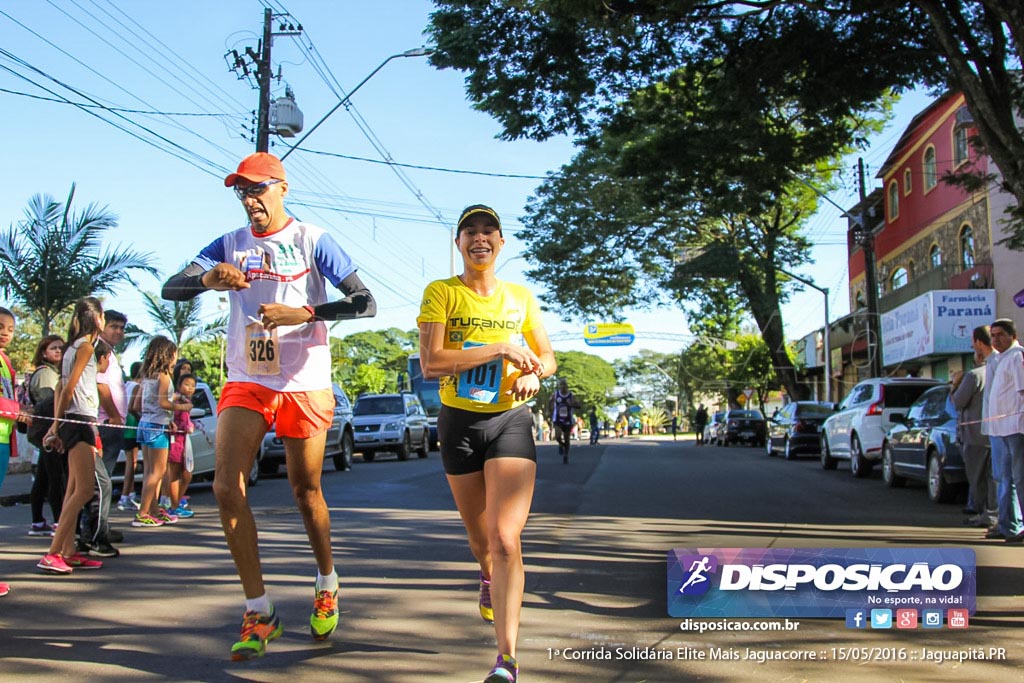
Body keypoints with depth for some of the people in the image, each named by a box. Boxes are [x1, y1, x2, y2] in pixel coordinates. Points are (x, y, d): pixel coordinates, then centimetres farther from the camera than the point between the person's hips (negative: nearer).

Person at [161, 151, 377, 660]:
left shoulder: (313, 241, -2)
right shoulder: (230, 245, 8)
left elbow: (365, 303, -8)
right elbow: (170, 289, 0)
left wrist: (303, 313, -22)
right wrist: (206, 280, -22)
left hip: (304, 385, -3)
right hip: (245, 383, 3)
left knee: (305, 491, 7)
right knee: (226, 486, -10)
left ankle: (327, 586, 31)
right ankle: (259, 612, -1)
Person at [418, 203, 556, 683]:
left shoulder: (521, 297, 4)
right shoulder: (440, 293, -5)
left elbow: (547, 357, 14)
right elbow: (430, 363, -17)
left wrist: (534, 374, -10)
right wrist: (500, 348, -20)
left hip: (511, 421, 0)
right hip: (459, 423, 0)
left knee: (505, 539, -16)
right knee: (480, 537, 16)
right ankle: (488, 577, 54)